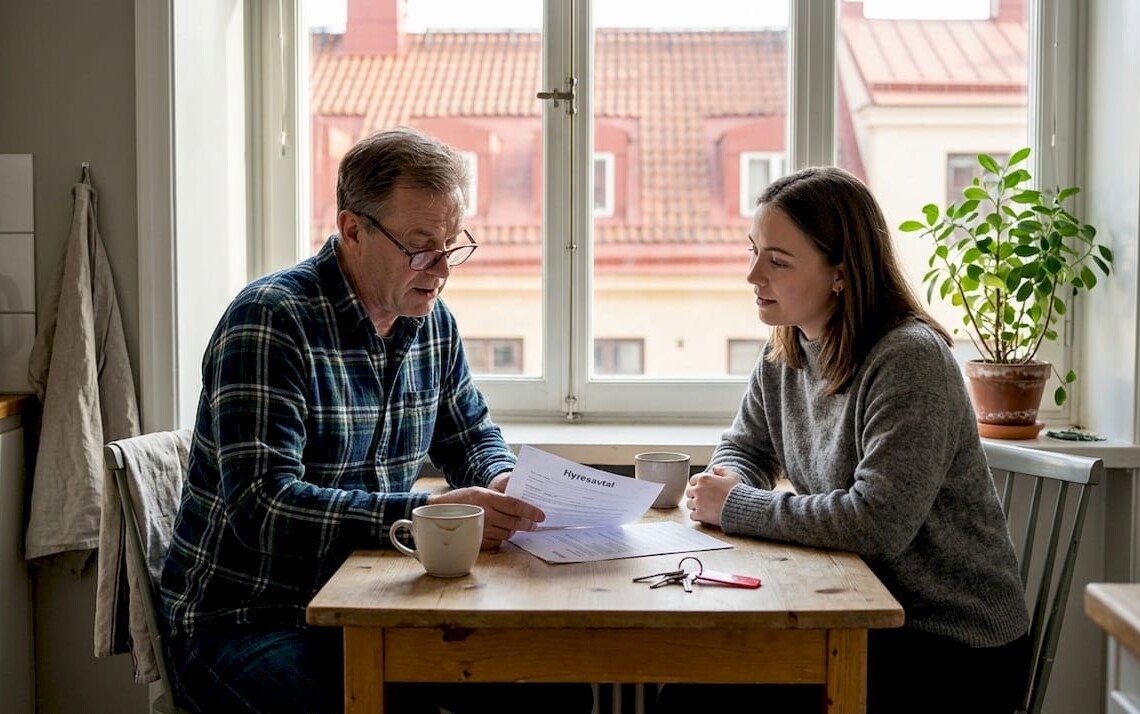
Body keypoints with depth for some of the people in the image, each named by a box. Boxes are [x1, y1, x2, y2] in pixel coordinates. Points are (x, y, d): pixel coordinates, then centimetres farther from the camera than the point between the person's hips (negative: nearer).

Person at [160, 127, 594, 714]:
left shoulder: (431, 319, 7)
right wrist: (428, 513, -32)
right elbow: (262, 506, -25)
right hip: (244, 623, -6)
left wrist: (503, 481, -3)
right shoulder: (268, 323, -17)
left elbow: (472, 435, 21)